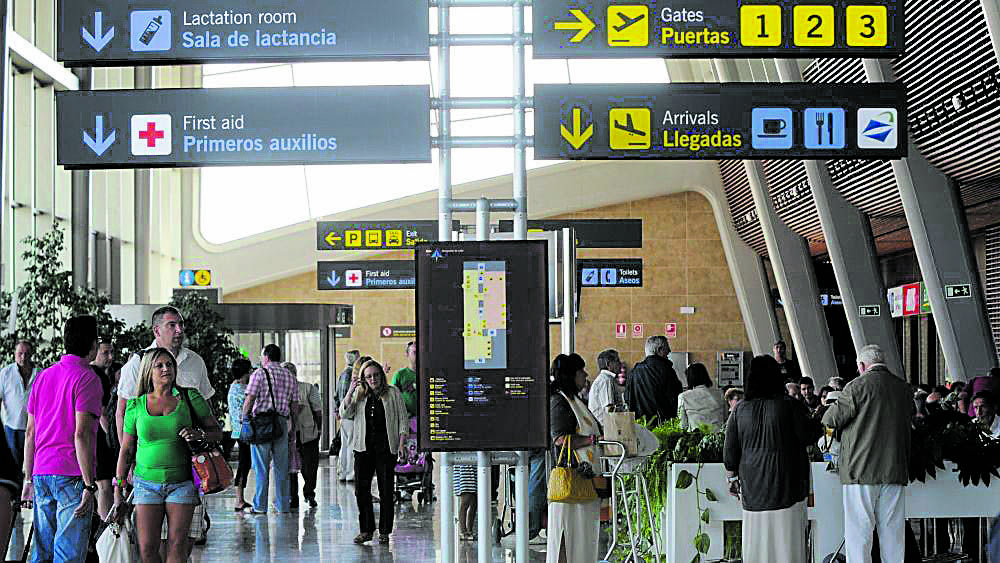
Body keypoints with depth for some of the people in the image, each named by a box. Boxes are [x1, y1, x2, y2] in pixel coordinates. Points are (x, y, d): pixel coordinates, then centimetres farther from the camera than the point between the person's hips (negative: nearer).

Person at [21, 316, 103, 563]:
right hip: (72, 474, -7)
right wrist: (89, 485, -15)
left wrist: (29, 478, 20)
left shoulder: (43, 376, 14)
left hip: (42, 473, 7)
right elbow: (81, 435, -16)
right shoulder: (86, 378, -8)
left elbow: (30, 433, 15)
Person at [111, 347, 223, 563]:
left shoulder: (190, 398, 1)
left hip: (182, 483, -1)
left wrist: (199, 434, -16)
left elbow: (217, 432, 6)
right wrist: (118, 492, 5)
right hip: (147, 483, 1)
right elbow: (126, 450, 9)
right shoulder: (136, 406, 4)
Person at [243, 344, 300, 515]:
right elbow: (295, 408, 11)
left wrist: (245, 418, 1)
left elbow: (249, 400, -11)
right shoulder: (290, 377, 12)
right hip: (282, 424, 4)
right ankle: (283, 505, 12)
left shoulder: (259, 374, -4)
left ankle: (260, 506, 1)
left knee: (261, 467, 0)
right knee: (281, 466, 10)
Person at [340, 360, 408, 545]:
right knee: (361, 489, 0)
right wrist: (350, 391, -10)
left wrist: (401, 444, -5)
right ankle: (366, 530, 10)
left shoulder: (393, 393, 3)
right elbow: (344, 414, -2)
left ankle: (384, 531, 10)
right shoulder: (359, 394, 9)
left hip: (386, 448, -2)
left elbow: (403, 420, 4)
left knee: (386, 490, 1)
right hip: (363, 448, 2)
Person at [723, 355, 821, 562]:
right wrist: (819, 425, 12)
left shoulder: (740, 410, 3)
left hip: (753, 487, 3)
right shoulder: (790, 406, -8)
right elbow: (808, 436, -8)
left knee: (757, 539, 9)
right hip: (786, 485, -3)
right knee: (787, 538, 1)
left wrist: (733, 478, 15)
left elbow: (730, 452, 4)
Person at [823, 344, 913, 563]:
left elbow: (830, 420, -2)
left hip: (862, 470, -5)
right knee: (892, 530, 9)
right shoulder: (903, 389, 10)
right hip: (895, 470, 5)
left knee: (858, 530, -2)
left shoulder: (857, 386, -8)